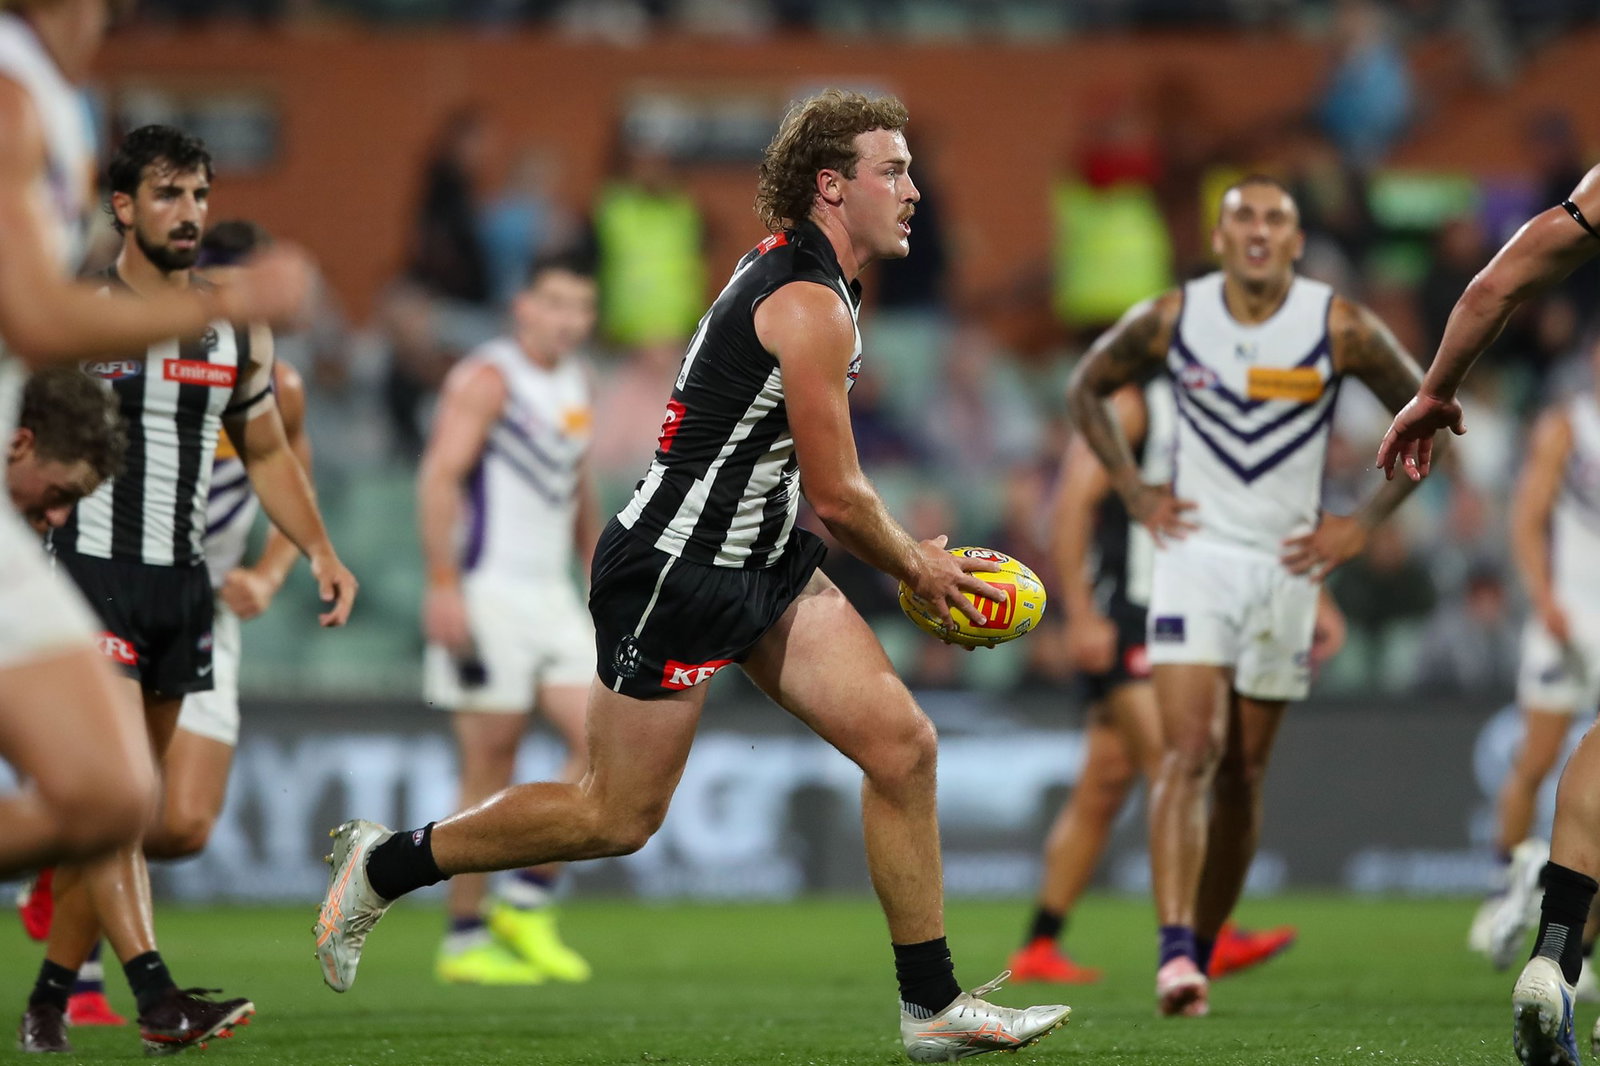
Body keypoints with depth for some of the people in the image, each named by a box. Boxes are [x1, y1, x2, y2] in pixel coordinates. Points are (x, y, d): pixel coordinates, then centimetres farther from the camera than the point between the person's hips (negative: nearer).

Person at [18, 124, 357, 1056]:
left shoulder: (239, 333, 11)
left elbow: (268, 453, 19)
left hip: (181, 584, 6)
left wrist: (320, 551, 6)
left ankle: (50, 997, 15)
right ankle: (157, 997, -22)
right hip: (89, 570, -6)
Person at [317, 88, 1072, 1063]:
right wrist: (917, 568, 1)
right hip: (678, 571, -10)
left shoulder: (792, 270, 11)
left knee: (904, 747, -2)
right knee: (619, 817, 1)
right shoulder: (811, 306, -20)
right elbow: (838, 496, -17)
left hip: (764, 564, 10)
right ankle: (386, 863, 20)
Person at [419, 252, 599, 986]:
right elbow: (439, 476, -15)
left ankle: (527, 900, 5)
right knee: (490, 770, -5)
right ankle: (465, 939, 2)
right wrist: (443, 585, -22)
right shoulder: (487, 379, -8)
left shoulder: (574, 383, 17)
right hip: (487, 591, -8)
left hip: (551, 595, 8)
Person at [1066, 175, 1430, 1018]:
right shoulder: (1171, 319, -5)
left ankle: (1203, 951, 21)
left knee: (1242, 773, 7)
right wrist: (1137, 497, 3)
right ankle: (1174, 953, -25)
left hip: (1286, 566, 1)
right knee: (1189, 751, -17)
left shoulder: (1340, 329, -8)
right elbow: (1086, 389, 12)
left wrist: (1361, 524, 0)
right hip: (1195, 554, -1)